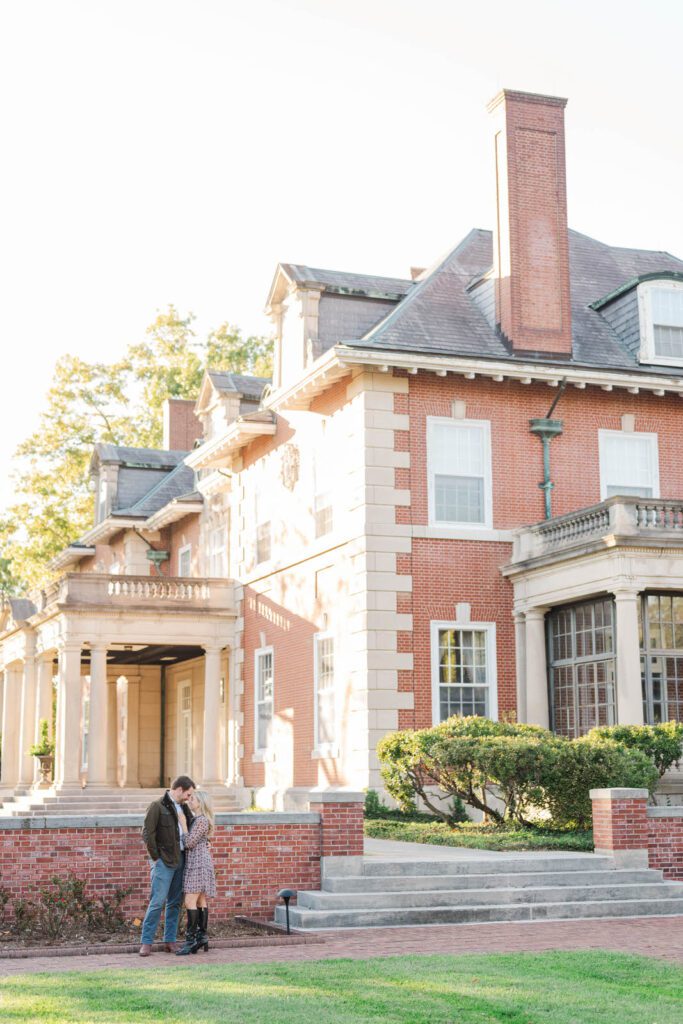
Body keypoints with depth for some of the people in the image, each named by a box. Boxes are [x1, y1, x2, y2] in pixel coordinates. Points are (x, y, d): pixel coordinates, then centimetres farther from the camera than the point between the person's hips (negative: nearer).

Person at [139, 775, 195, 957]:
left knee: (175, 902, 8)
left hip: (180, 860, 7)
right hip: (164, 861, -7)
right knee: (158, 901, -9)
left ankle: (170, 941, 14)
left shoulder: (183, 808, 14)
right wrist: (155, 857, -10)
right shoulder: (157, 806, -7)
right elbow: (147, 834, -11)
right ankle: (146, 941, -3)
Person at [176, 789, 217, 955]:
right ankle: (202, 937, 10)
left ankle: (191, 939, -15)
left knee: (190, 901, -13)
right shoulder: (196, 819, 16)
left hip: (199, 862, -10)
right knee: (200, 901, 9)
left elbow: (189, 843, -16)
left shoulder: (202, 820, -13)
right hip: (194, 862, 10)